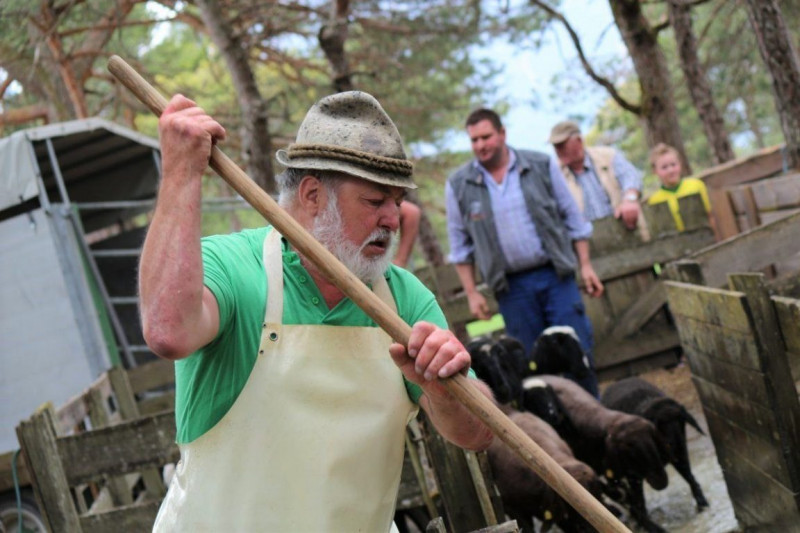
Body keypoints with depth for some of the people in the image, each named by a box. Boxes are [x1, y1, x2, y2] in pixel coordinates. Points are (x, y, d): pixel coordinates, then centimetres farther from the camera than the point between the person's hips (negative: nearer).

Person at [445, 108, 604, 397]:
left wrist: (585, 265, 3)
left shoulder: (542, 166, 1)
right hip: (511, 287, 0)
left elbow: (573, 218, 7)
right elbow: (460, 246, 8)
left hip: (556, 275, 0)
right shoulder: (458, 185, 1)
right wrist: (472, 293, 3)